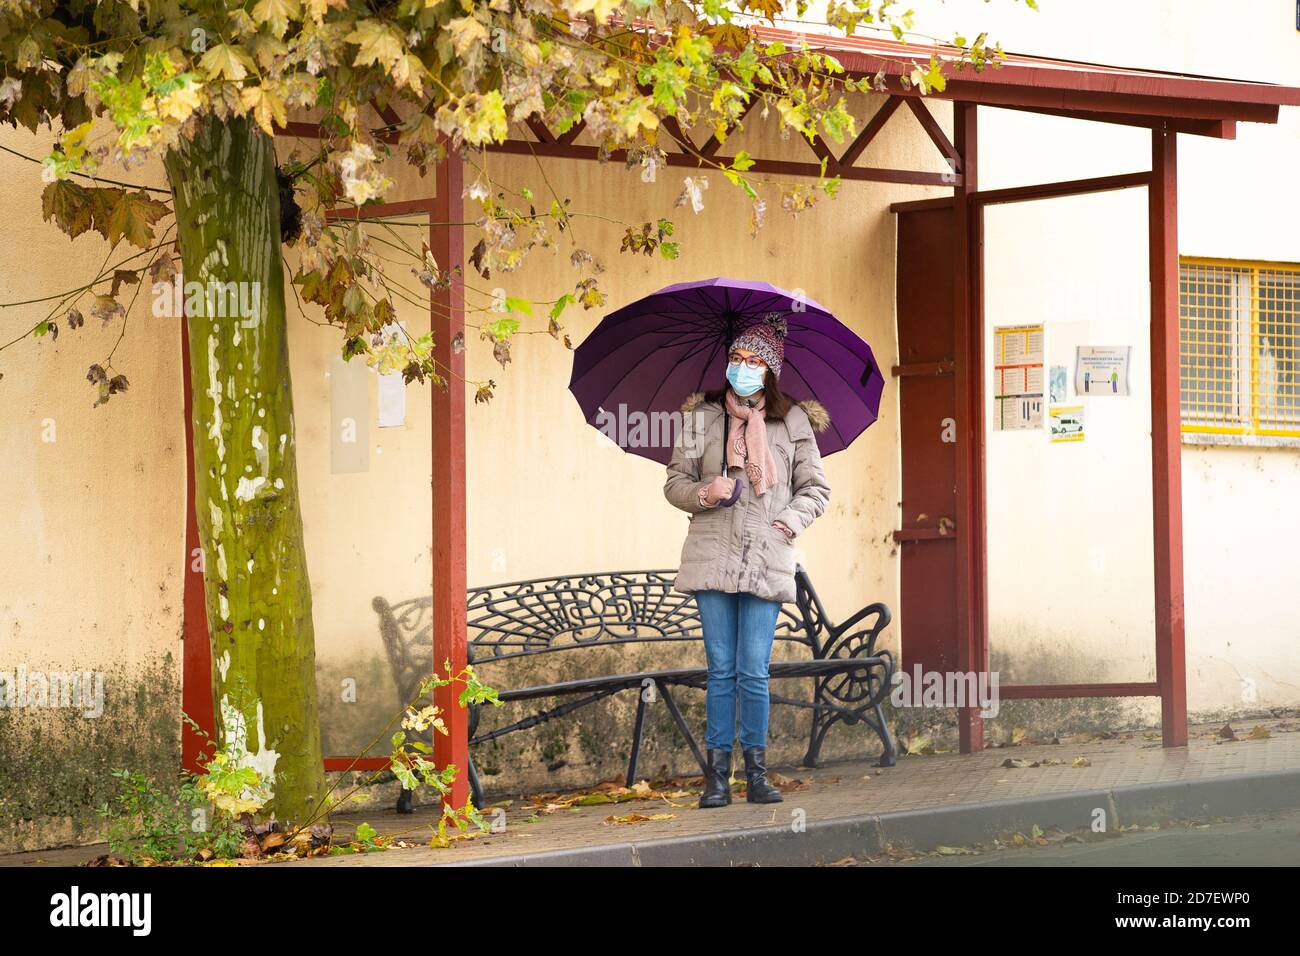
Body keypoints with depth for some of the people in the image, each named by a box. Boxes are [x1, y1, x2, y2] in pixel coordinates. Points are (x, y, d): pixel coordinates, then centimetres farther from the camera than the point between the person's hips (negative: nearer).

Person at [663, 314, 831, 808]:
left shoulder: (793, 422, 8)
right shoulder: (701, 418, 9)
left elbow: (815, 488, 13)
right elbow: (675, 482, 12)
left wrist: (790, 521, -4)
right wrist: (704, 493, -8)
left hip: (767, 561, -1)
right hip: (713, 558, 1)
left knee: (753, 673, -5)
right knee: (721, 670, 1)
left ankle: (757, 774, 6)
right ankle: (718, 776, 6)